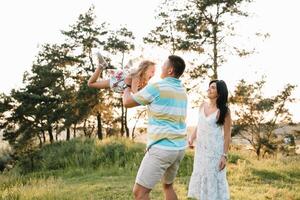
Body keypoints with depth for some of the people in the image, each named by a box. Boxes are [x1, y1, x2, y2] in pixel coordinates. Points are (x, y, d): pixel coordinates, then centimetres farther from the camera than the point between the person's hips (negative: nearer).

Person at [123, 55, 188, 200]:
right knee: (168, 185, 26)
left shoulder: (157, 87, -11)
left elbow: (127, 102, -2)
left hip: (162, 148, -8)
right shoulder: (182, 91, 13)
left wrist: (127, 85, 18)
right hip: (179, 147, 9)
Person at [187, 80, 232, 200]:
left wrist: (224, 155, -14)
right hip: (201, 149, 6)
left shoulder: (224, 111, -11)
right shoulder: (203, 106, 5)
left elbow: (227, 135, -10)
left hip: (215, 150, -6)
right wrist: (191, 138, 0)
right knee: (200, 177, 13)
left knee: (213, 178, 0)